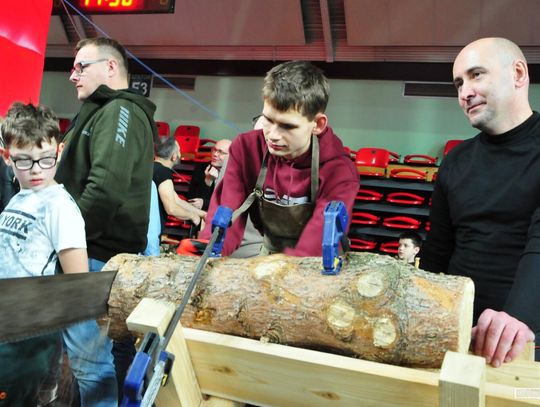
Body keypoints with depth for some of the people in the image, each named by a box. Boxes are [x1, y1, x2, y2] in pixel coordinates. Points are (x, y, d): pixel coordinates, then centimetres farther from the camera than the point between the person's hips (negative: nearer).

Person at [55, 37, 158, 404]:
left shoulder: (120, 112, -11)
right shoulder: (105, 112, 22)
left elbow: (105, 188, -24)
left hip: (98, 255, -10)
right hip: (107, 253, 10)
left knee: (89, 357, -5)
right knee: (116, 348, 16)